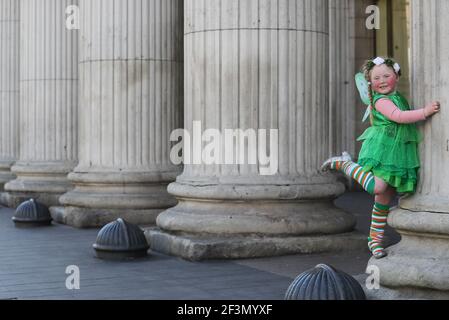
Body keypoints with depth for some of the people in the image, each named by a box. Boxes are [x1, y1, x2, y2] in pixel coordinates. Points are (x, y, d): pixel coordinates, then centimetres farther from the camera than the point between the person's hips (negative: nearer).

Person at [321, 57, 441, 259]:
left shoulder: (400, 98, 18)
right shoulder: (381, 101, -9)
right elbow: (398, 116, -25)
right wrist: (425, 112, -29)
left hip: (398, 154, 7)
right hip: (381, 149, -7)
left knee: (385, 198, 10)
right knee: (378, 187, -27)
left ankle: (375, 239, 21)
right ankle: (345, 164, -5)